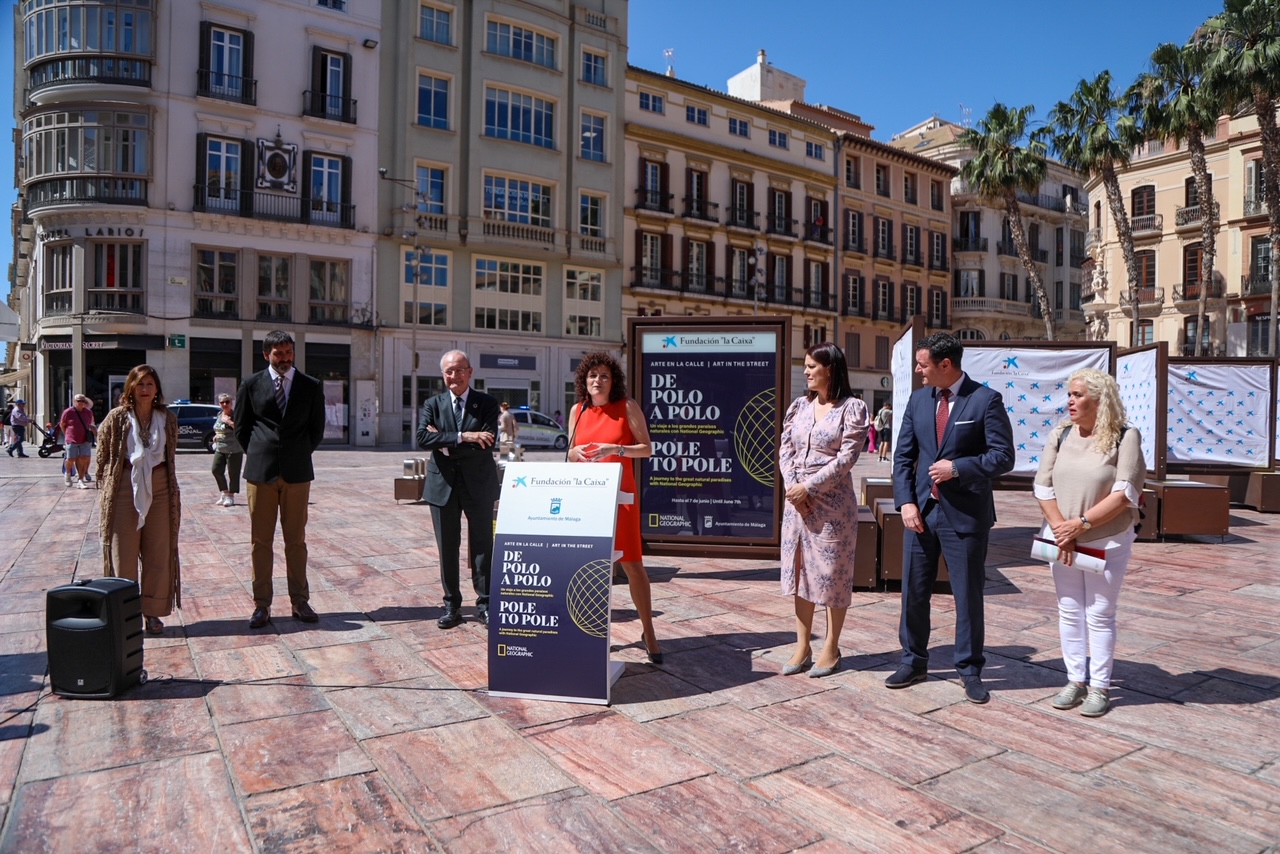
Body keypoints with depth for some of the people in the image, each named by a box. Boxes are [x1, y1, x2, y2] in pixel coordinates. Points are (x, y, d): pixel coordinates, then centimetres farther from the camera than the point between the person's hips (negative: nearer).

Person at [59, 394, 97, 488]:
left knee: (84, 459, -6)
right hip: (72, 441, -2)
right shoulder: (68, 412, -5)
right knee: (71, 459, 4)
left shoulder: (88, 412, 4)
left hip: (85, 440, 2)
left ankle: (80, 481, -1)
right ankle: (67, 473, 36)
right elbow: (62, 425, 6)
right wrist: (67, 435, 9)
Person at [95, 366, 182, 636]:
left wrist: (172, 491, 9)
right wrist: (107, 487, 2)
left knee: (159, 555, 5)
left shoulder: (168, 419, 6)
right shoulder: (117, 417, -1)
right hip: (124, 490, -2)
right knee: (123, 555, 2)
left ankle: (152, 611, 16)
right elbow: (103, 457, 4)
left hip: (160, 491, 2)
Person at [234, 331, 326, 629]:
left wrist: (299, 455, 7)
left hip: (297, 472, 0)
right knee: (260, 541, 5)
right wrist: (259, 456, 6)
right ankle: (262, 605, 13)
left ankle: (300, 602, 15)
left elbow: (317, 429, 10)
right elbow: (241, 427, 10)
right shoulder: (251, 385, 4)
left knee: (296, 541, 6)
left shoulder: (311, 386, 4)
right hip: (261, 471, 0)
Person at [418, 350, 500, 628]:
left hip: (479, 484, -1)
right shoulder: (432, 404, 3)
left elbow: (487, 443, -16)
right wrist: (462, 437, -24)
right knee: (447, 549, 9)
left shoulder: (487, 403, -2)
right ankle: (451, 605, 22)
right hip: (443, 485, 2)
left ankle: (484, 603, 18)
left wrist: (444, 443, -16)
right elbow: (422, 438, -14)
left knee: (482, 546, 6)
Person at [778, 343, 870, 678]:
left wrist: (809, 487, -17)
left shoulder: (852, 408, -7)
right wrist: (792, 487, -9)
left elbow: (846, 457, -15)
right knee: (800, 572, 11)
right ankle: (802, 647, 21)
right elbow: (785, 450, 6)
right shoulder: (799, 405, 9)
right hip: (797, 499, 6)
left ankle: (831, 649, 19)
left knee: (832, 574, 5)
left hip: (832, 502, -5)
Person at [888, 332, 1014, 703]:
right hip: (921, 509, 5)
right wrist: (906, 502, -3)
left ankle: (970, 669, 23)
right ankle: (913, 662, 27)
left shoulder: (986, 400, -7)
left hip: (965, 514, -4)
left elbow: (1003, 457, -8)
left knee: (968, 593, 7)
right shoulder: (918, 400, 8)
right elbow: (903, 455, 8)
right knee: (913, 590, 11)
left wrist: (957, 468, -18)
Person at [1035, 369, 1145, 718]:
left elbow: (1124, 494, -15)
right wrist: (1061, 530, -11)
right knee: (1069, 611, 11)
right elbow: (1043, 487, 0)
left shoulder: (1125, 437, -9)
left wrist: (1080, 524, -18)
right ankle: (1075, 680, 23)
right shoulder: (1060, 435, 2)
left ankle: (1100, 687, 17)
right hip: (1063, 540, 4)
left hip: (1107, 541, -4)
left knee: (1099, 614, 4)